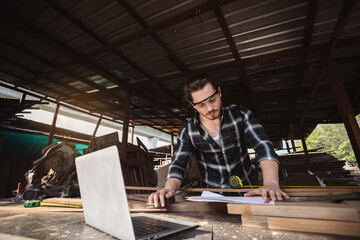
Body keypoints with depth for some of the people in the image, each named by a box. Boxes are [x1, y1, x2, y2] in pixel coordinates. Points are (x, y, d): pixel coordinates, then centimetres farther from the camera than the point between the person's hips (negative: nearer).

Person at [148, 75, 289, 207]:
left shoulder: (240, 115, -8)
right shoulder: (187, 132, -8)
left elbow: (263, 147, -17)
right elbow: (178, 165, -9)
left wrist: (271, 183, -33)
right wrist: (169, 188, -30)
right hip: (214, 196, 1)